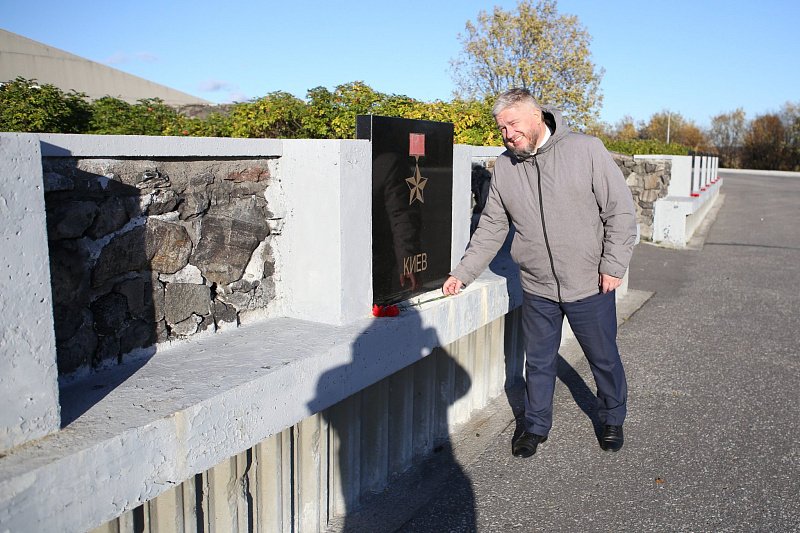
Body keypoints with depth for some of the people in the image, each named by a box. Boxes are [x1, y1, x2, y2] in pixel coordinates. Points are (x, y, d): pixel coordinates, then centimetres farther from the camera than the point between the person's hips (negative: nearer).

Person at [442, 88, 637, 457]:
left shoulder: (587, 150, -11)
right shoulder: (504, 167, 1)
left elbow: (621, 211, -8)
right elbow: (491, 229, 7)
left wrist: (614, 265, -12)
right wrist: (463, 274, 2)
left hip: (590, 285, -2)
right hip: (537, 288, 3)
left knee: (604, 358, 16)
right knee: (538, 362, 15)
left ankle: (612, 420, 40)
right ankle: (536, 426, 35)